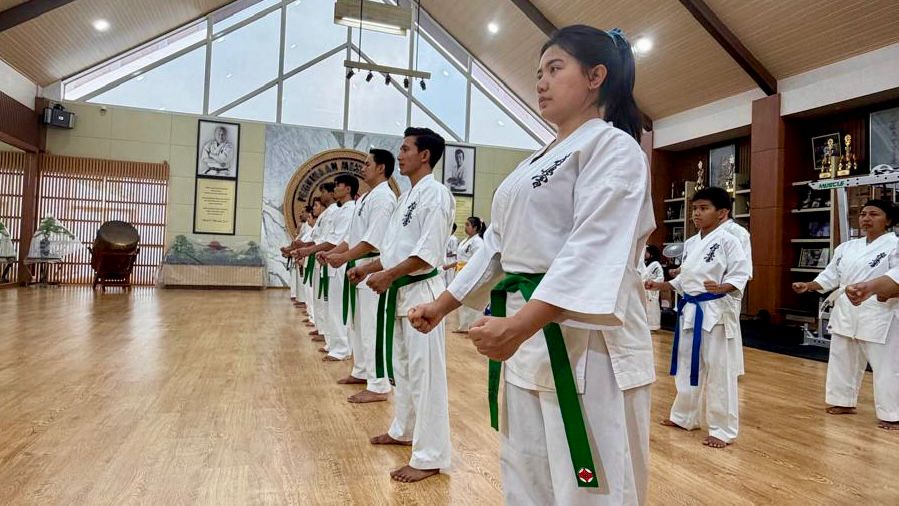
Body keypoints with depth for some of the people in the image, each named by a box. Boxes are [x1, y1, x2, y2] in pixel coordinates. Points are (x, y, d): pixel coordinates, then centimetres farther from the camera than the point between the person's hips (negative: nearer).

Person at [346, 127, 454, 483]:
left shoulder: (435, 193, -14)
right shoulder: (408, 196, 16)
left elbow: (429, 253, -22)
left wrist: (387, 276, -19)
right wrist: (368, 267, 11)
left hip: (421, 291, -10)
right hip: (400, 292, 10)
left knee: (425, 371, -6)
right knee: (401, 366, 20)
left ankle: (430, 457, 2)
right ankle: (404, 431, 36)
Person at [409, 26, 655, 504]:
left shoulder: (613, 147, -7)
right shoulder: (539, 160, 20)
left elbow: (595, 250, -21)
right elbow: (500, 243, 19)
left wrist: (520, 324, -31)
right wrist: (444, 303, 15)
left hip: (583, 340, -9)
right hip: (529, 340, 9)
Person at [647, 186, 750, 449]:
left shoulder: (727, 241, -10)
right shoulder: (690, 243, 11)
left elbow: (740, 275, -14)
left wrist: (720, 288, -30)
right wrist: (660, 284, 11)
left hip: (715, 311, -7)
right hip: (690, 310, 8)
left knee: (719, 371, 0)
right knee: (687, 367, 18)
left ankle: (723, 429, 12)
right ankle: (685, 416, 34)